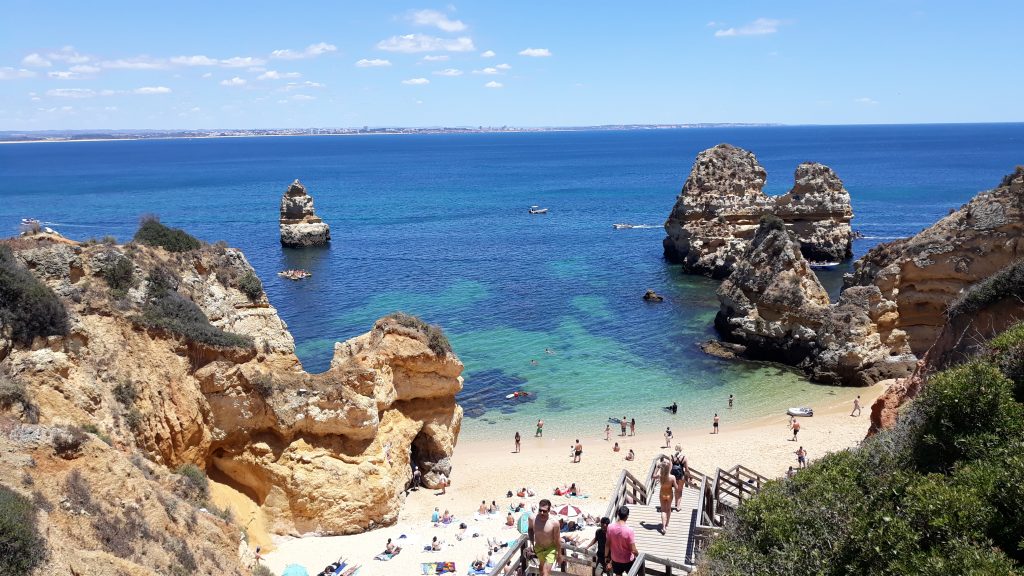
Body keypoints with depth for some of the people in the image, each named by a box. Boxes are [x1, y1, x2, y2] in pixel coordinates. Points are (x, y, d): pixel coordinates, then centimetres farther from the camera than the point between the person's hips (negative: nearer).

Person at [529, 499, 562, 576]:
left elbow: (557, 539, -15)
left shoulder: (554, 522, -29)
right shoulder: (533, 519, -21)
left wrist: (559, 554, -6)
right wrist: (531, 542, -2)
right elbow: (531, 529, 5)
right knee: (542, 566, 25)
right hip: (538, 547, 4)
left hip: (551, 549, -4)